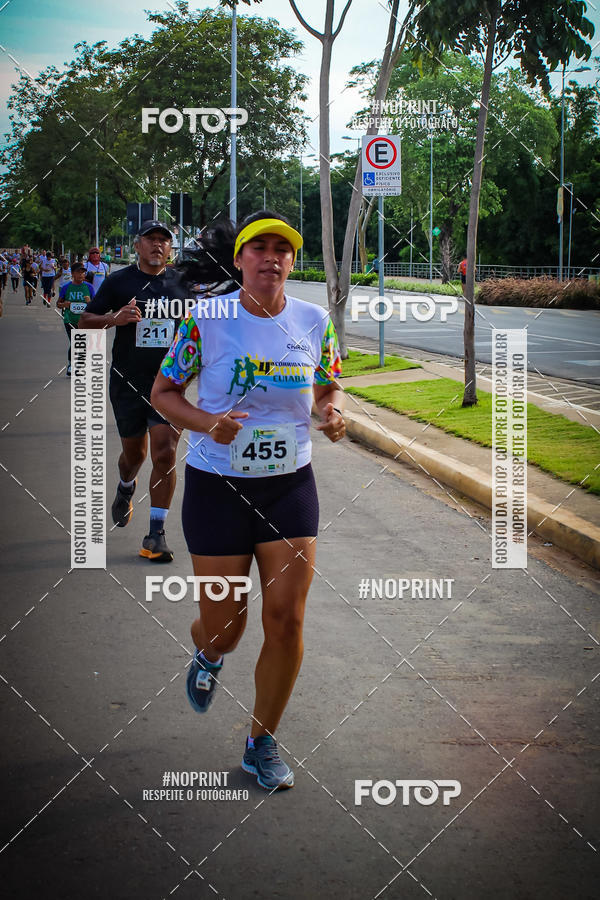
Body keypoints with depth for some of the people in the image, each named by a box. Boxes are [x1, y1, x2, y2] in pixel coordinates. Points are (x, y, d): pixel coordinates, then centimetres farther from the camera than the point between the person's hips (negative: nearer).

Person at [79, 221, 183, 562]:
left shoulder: (181, 283, 5)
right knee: (134, 451, 14)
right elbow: (85, 321, 2)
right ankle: (126, 489, 51)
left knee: (165, 454, -11)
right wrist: (114, 318, -17)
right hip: (128, 381, 0)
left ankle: (156, 533, -4)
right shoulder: (119, 281, 0)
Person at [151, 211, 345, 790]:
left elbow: (329, 387, 14)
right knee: (223, 628, 5)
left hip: (290, 486, 2)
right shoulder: (206, 318, -9)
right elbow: (162, 392, -1)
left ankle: (262, 742, 18)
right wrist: (206, 423, -21)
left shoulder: (314, 321, -1)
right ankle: (208, 656, 46)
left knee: (287, 621, -3)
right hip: (217, 486, -2)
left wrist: (333, 413, -10)